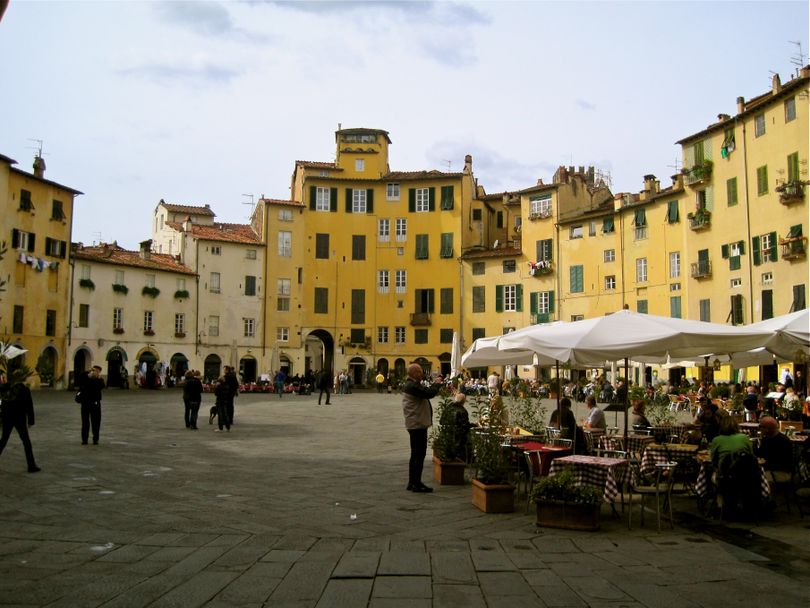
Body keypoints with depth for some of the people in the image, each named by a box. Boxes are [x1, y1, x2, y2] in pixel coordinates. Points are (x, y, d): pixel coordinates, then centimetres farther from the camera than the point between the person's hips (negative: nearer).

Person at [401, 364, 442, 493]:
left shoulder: (410, 384, 15)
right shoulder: (412, 386, -19)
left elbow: (425, 392, 15)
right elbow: (429, 393, -25)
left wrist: (435, 385, 4)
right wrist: (437, 384, -9)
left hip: (415, 424, 11)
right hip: (418, 424, -11)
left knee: (415, 454, 15)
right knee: (419, 454, -6)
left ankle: (412, 482, 21)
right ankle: (416, 484, -3)